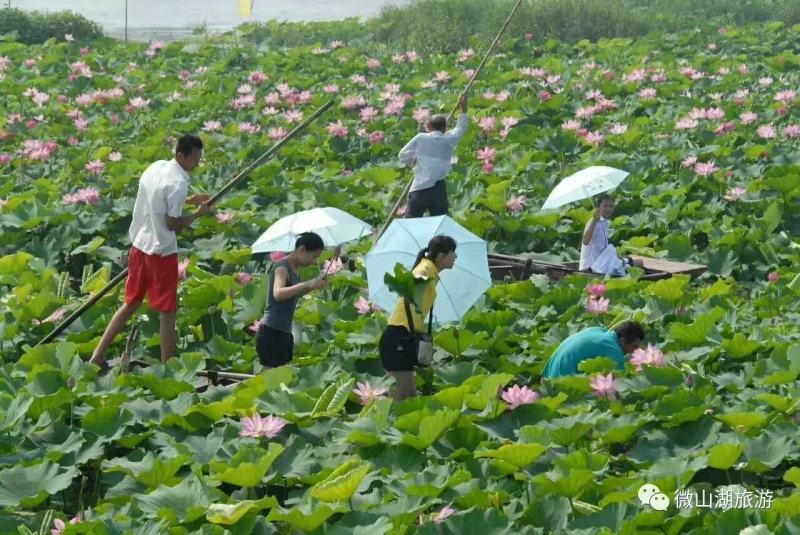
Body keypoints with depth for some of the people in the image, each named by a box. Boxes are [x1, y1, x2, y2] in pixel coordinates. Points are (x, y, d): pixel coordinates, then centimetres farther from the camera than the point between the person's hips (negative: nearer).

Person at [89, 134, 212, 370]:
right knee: (168, 312, 2)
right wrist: (198, 214, -6)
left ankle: (98, 356, 17)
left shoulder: (157, 167, 7)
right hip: (162, 251, -8)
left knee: (131, 303, 17)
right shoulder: (178, 183, -20)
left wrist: (189, 200, 16)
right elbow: (172, 224, -19)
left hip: (140, 244, 8)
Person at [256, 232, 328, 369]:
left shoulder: (294, 268, 11)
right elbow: (278, 294, -33)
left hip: (284, 334, 9)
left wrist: (314, 284, 11)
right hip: (271, 333, -9)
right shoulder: (282, 267, -14)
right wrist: (306, 284, -42)